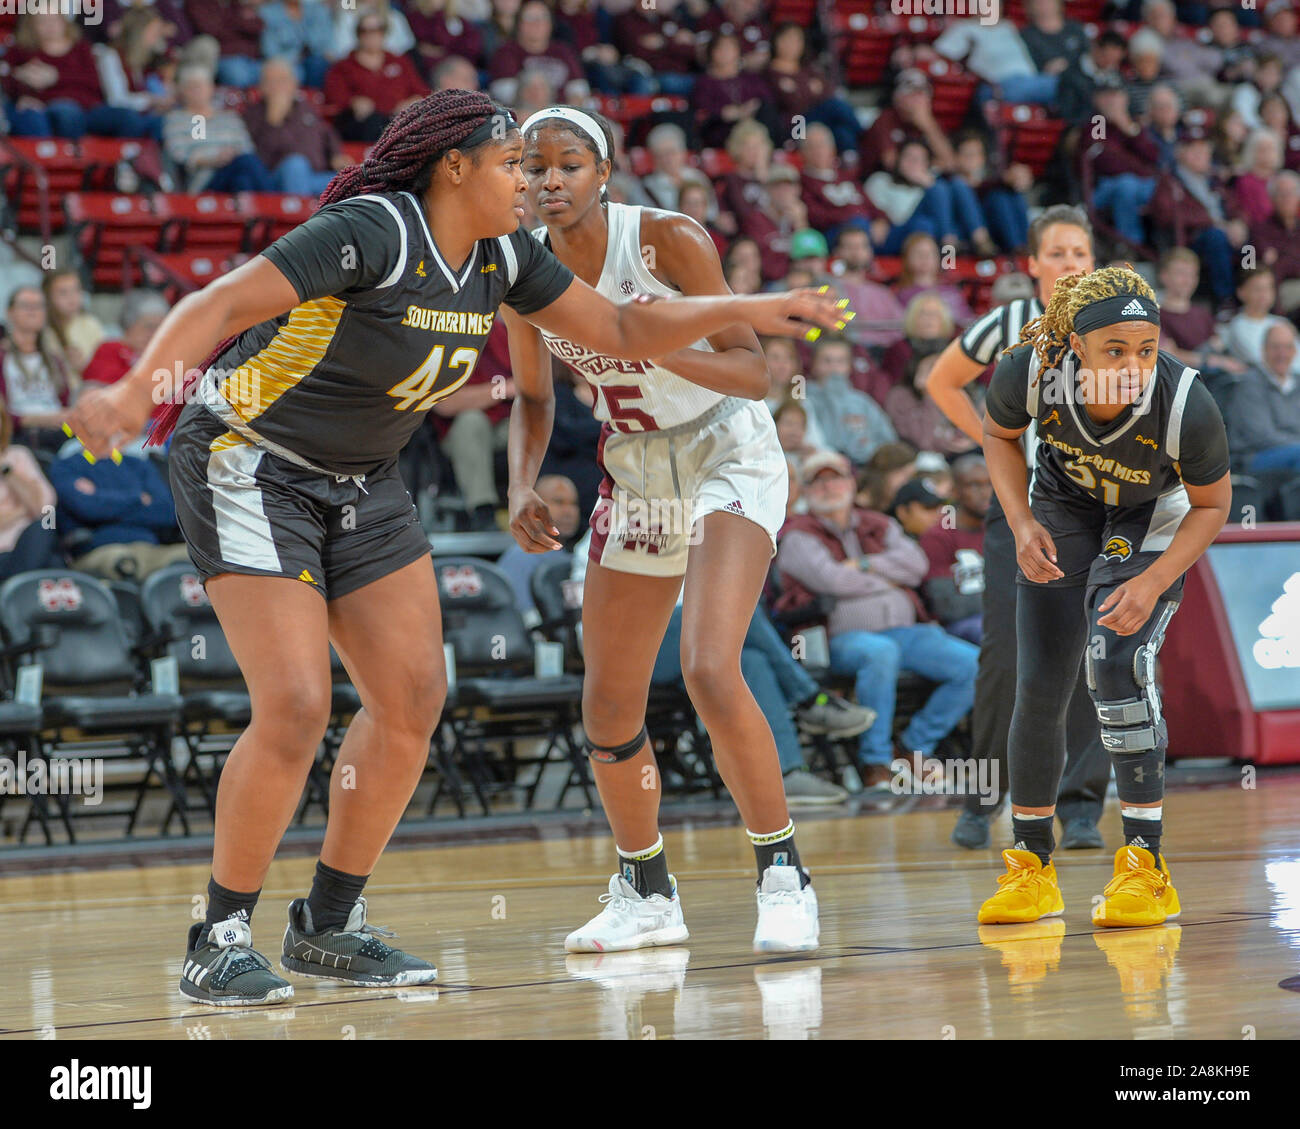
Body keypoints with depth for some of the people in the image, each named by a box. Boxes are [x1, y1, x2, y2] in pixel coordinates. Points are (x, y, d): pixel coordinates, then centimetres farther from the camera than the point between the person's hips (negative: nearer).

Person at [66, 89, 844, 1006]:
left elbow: (622, 330, 7)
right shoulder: (373, 233, -25)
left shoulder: (500, 256, -2)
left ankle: (330, 926, 15)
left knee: (414, 697, 2)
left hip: (362, 482, 8)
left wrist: (743, 311, -3)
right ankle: (220, 942, -2)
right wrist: (134, 393, -47)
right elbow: (220, 305, -32)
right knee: (295, 708, -17)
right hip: (247, 464, -8)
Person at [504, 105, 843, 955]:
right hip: (635, 476, 6)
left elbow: (755, 373, -19)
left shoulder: (669, 240, -20)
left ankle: (783, 877, -14)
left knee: (711, 671, -26)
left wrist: (653, 344, -34)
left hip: (728, 456, -6)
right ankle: (647, 895, 27)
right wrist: (523, 487, -7)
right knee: (608, 711, 6)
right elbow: (533, 399, 11)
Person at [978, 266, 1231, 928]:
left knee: (1116, 660, -24)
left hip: (1156, 518, -3)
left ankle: (1146, 866, -17)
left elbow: (1213, 504, -16)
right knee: (1040, 688, 0)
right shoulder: (1029, 372, -32)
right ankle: (1032, 867, 19)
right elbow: (998, 434, -6)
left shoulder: (1187, 406, -37)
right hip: (1064, 504, 3)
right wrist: (1022, 525, -18)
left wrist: (1153, 584, -28)